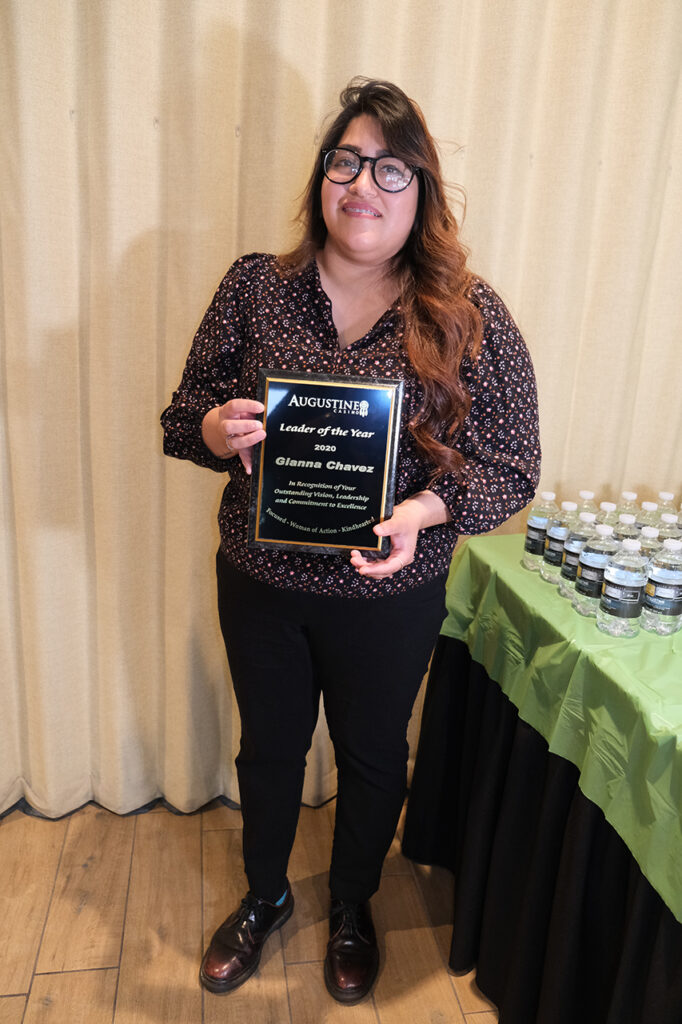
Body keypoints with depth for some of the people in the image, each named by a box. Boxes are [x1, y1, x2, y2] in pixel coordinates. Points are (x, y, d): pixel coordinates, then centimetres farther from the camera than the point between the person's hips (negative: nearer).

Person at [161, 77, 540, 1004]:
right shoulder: (254, 286, -4)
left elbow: (512, 466, -8)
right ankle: (265, 897, 53)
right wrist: (215, 431, -22)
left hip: (390, 597, -1)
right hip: (259, 581, 2)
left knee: (372, 756, 20)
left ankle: (352, 911, 52)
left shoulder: (470, 317, -9)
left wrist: (425, 509, -26)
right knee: (269, 746, 22)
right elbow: (183, 416, 2)